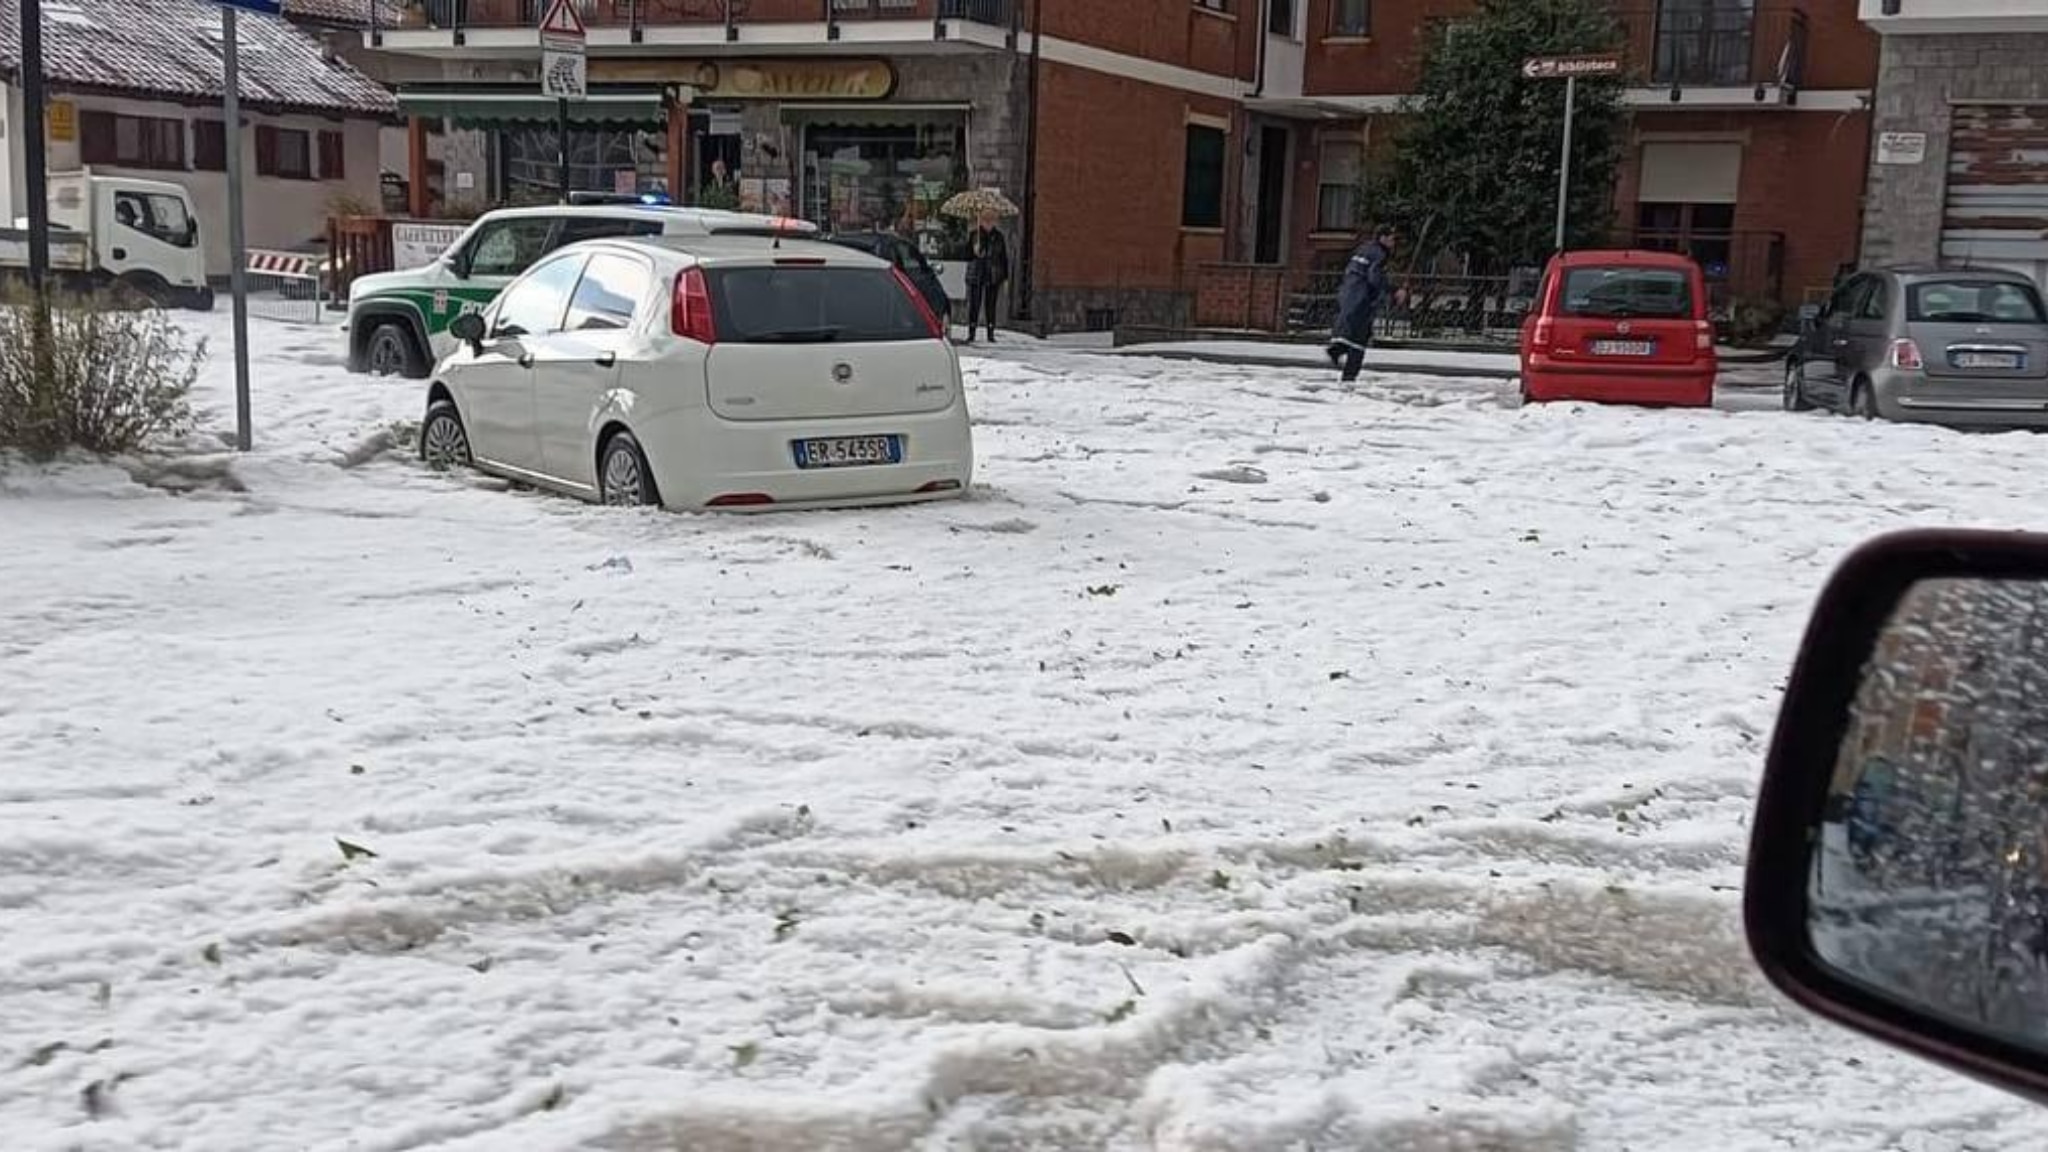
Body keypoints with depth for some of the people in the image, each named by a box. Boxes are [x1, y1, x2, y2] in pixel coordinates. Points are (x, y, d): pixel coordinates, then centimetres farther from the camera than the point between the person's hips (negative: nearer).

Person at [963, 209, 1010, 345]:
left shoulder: (998, 236, 4)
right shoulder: (973, 234, 0)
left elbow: (1004, 257, 8)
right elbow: (967, 254, 1)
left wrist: (1005, 277, 4)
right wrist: (974, 252, -21)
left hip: (993, 276, 1)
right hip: (976, 275, -1)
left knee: (991, 306, 3)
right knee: (974, 305, -3)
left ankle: (991, 334, 9)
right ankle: (971, 334, 2)